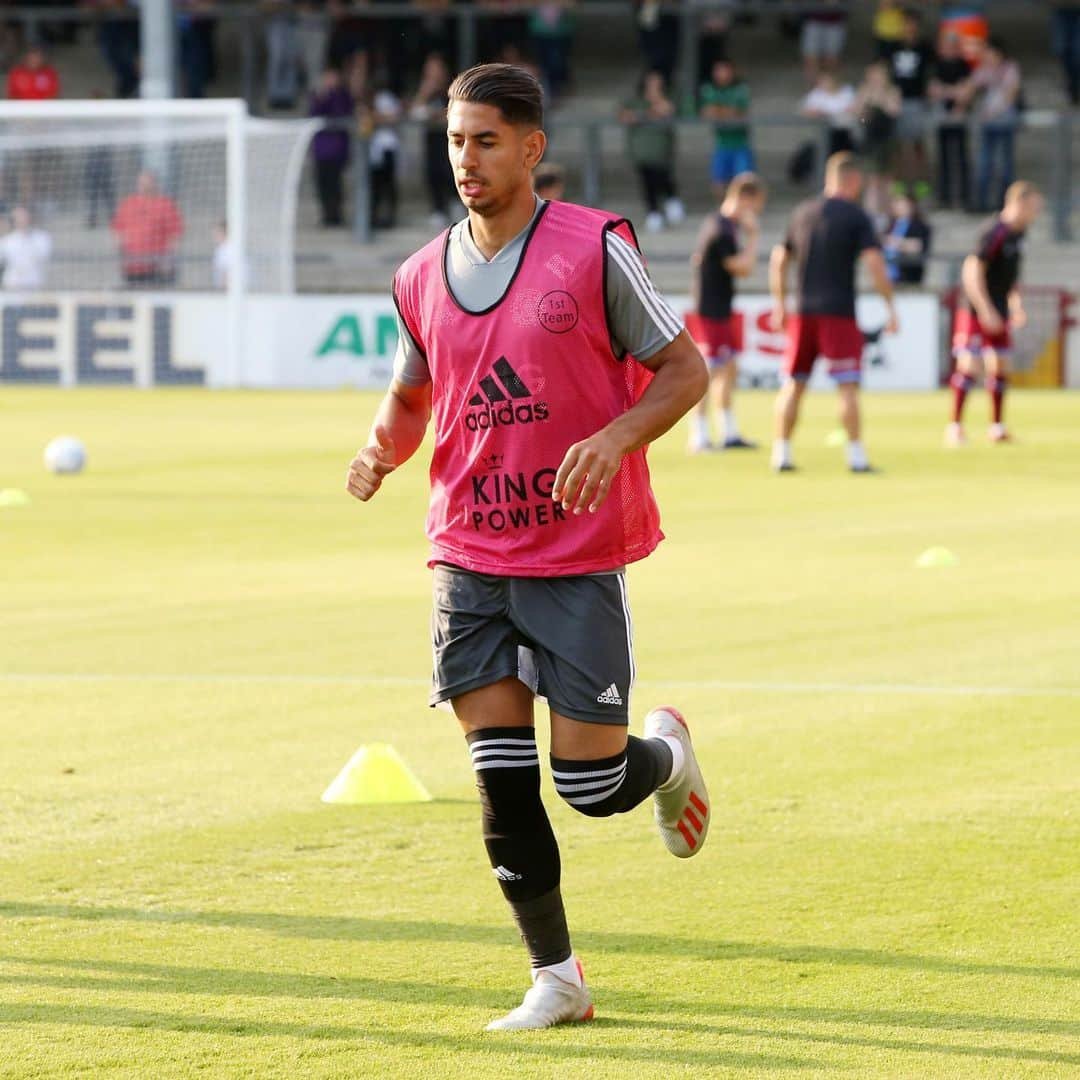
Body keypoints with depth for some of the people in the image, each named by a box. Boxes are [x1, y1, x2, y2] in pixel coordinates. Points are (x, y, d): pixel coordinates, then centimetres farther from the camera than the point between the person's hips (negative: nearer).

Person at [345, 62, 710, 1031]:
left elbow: (684, 369, -4)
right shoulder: (423, 278, 5)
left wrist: (614, 438, -21)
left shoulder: (595, 249, -8)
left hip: (580, 558, -4)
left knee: (594, 787, -4)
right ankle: (556, 979, 9)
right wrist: (382, 449, -1)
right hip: (469, 557, 4)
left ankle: (668, 753, 32)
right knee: (503, 785, -3)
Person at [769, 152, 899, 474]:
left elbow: (778, 260, 15)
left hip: (802, 312, 5)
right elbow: (874, 263, -13)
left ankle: (781, 453, 8)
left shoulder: (802, 213, 12)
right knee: (848, 386, -4)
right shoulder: (856, 216, -4)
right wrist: (891, 307, -9)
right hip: (839, 312, -4)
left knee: (793, 385, 9)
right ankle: (856, 456, -8)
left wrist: (780, 305, 23)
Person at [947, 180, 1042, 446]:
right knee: (971, 365, -11)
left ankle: (998, 427, 17)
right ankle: (955, 426, -5)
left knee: (1000, 365, 9)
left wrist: (1016, 305, 14)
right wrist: (986, 311, -25)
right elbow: (972, 272, -24)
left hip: (998, 310, 8)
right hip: (976, 309, -8)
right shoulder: (994, 233, -21)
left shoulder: (1018, 232, 6)